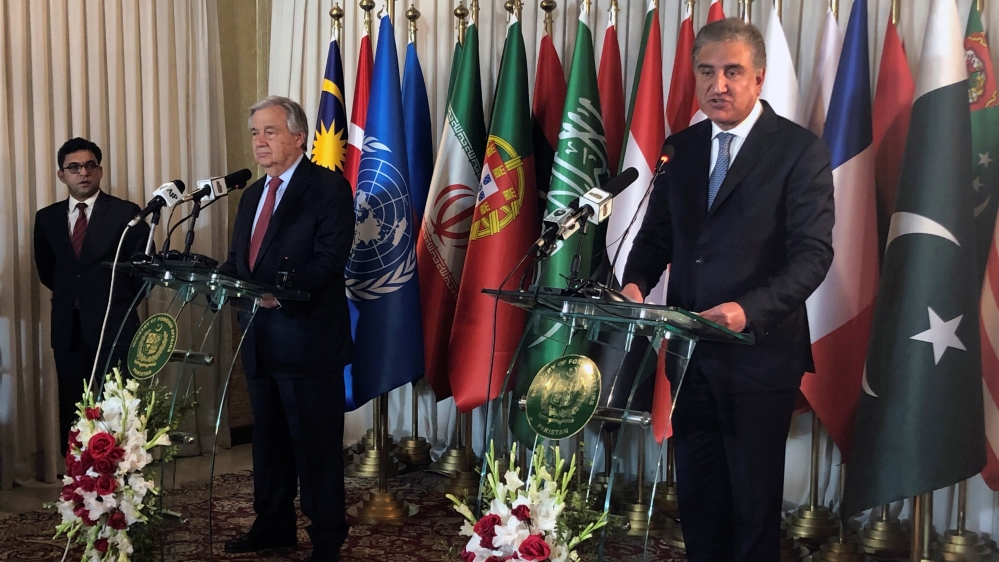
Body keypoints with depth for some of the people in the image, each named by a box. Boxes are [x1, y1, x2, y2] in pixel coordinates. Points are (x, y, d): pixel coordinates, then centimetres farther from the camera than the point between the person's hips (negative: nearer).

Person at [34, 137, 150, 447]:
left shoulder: (126, 213, -2)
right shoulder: (47, 218, 9)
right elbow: (45, 270, 20)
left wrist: (124, 301, 3)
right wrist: (71, 294, 13)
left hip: (114, 327, -4)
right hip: (67, 329, 4)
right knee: (71, 410, 8)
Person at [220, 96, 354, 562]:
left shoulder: (328, 188, -9)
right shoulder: (252, 195, 17)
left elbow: (330, 258, -19)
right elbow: (238, 260, 20)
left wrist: (282, 294, -31)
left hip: (307, 337, -8)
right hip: (260, 340, 8)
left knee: (316, 442, 0)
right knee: (268, 438, 18)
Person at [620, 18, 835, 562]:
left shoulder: (801, 150, -8)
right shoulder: (681, 147, 8)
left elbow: (812, 253, -15)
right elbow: (656, 234, 13)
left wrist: (749, 310, -30)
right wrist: (636, 282, -8)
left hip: (759, 352, -5)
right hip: (690, 349, 5)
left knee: (753, 494, 9)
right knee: (696, 489, 16)